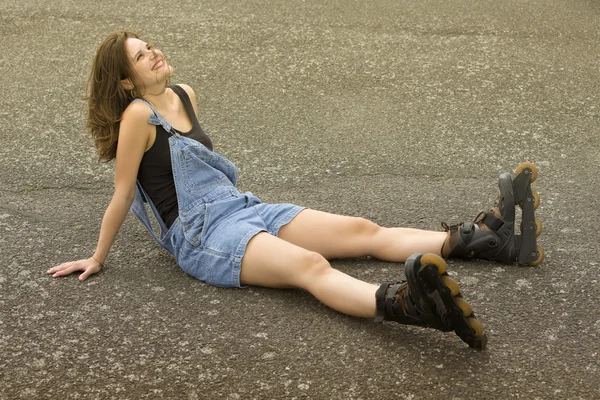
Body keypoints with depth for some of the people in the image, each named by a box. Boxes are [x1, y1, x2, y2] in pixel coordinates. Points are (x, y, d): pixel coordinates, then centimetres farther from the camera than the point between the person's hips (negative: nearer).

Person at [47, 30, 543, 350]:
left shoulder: (185, 96, 13)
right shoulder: (138, 114, -11)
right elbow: (122, 194, -6)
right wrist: (97, 259, 0)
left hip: (244, 208, 8)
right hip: (202, 234, -8)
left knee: (364, 231, -5)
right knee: (309, 264, -36)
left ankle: (481, 237, -12)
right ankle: (403, 302, -60)